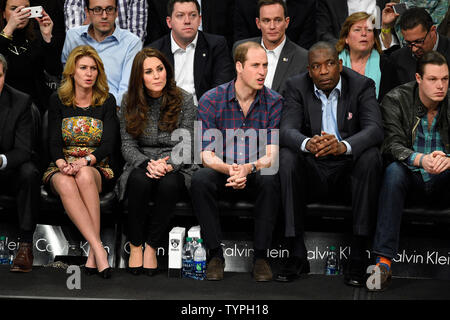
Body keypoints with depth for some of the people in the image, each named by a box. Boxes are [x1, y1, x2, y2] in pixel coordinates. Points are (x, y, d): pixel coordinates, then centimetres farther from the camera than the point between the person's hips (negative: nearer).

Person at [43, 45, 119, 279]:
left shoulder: (107, 101, 6)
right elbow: (54, 142, 1)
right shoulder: (58, 101, 8)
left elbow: (108, 144, -4)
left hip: (97, 169, 0)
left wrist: (85, 161, -24)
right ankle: (98, 249, -45)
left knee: (84, 176, -38)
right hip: (62, 167, 0)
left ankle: (93, 252, -40)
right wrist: (61, 163, -22)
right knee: (64, 183, -37)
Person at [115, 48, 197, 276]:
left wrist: (168, 165, -22)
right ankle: (135, 246, -20)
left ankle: (151, 246, -20)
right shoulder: (130, 102, 4)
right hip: (141, 165, 1)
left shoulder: (184, 100, 0)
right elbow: (128, 145, 1)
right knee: (140, 179, -35)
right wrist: (147, 164, -20)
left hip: (176, 168, -1)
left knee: (169, 183, -36)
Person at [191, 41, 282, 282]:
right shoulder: (211, 100, -6)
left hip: (256, 174, 0)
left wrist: (248, 168, -34)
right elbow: (206, 155, -11)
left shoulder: (274, 102, -5)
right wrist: (229, 169, -34)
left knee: (270, 180, -33)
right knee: (199, 180, -32)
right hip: (221, 172, 0)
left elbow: (271, 155, -12)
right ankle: (215, 255, -20)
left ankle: (260, 256, -21)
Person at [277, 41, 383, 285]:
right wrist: (307, 144, -38)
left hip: (349, 172, -1)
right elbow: (286, 130, -13)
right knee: (287, 156, -27)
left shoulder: (362, 85, -3)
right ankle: (297, 254, -26)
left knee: (371, 156, -30)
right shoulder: (296, 87, 1)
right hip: (312, 175, 1)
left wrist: (343, 146, -39)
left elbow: (375, 129, -18)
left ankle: (357, 256, -28)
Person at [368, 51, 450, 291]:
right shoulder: (396, 100, -5)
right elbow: (392, 145, -16)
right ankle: (383, 260, -39)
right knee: (394, 170, -34)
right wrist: (421, 160, -37)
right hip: (410, 179, -1)